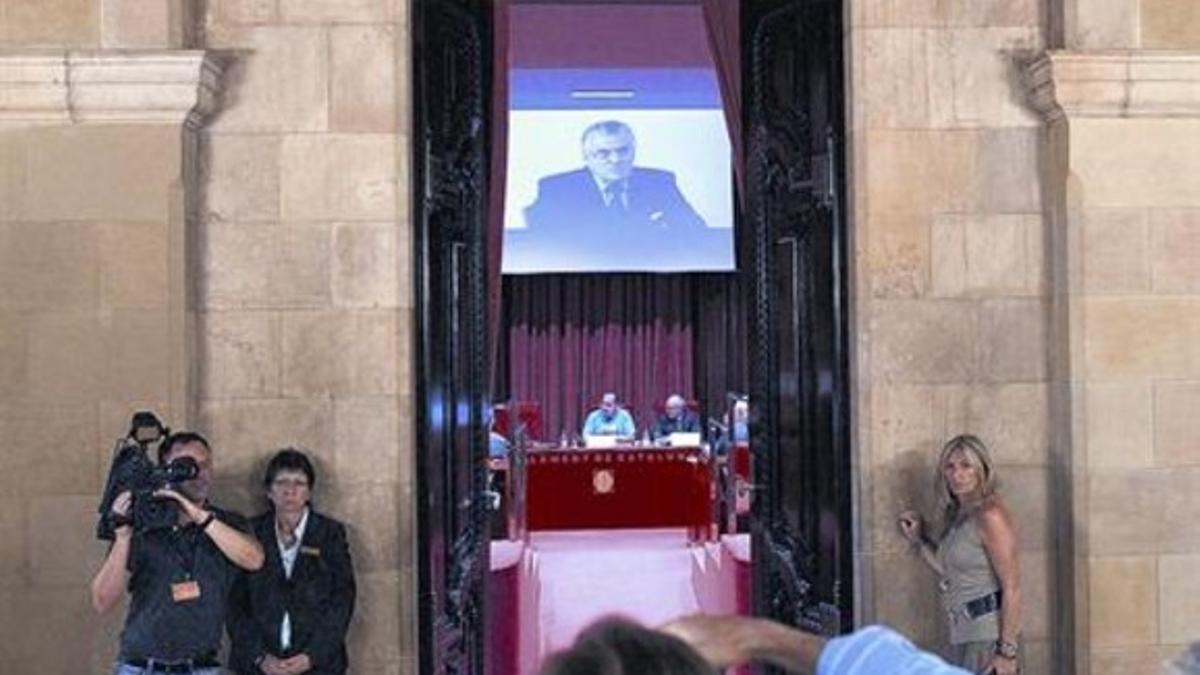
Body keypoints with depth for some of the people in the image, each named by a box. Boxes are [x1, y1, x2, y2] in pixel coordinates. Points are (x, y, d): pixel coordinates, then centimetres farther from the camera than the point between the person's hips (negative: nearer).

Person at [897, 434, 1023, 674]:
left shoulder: (990, 515, -12)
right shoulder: (956, 515, 13)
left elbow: (1012, 587, -16)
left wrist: (1007, 651, -19)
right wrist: (918, 539, 11)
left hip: (988, 635, -8)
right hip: (963, 634, 9)